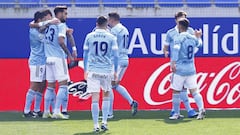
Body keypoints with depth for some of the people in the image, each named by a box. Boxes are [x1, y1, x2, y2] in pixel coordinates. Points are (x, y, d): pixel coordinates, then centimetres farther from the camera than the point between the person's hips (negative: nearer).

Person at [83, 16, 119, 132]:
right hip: (106, 70, 0)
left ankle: (96, 126, -3)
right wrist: (115, 72, 9)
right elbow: (115, 55, 0)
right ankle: (104, 122, 10)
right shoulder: (111, 37, 1)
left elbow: (85, 54, 7)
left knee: (95, 98, -2)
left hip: (92, 70, 0)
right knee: (106, 96, 18)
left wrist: (85, 70, 17)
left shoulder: (89, 36, 3)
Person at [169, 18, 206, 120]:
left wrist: (173, 63, -29)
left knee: (176, 91, 7)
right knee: (194, 91, 3)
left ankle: (176, 113, 12)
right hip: (191, 69, 5)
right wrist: (198, 38, 51)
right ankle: (201, 109, -17)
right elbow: (198, 44, 33)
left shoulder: (179, 38, -7)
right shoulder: (193, 38, 11)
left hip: (180, 69, -5)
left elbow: (175, 49, -25)